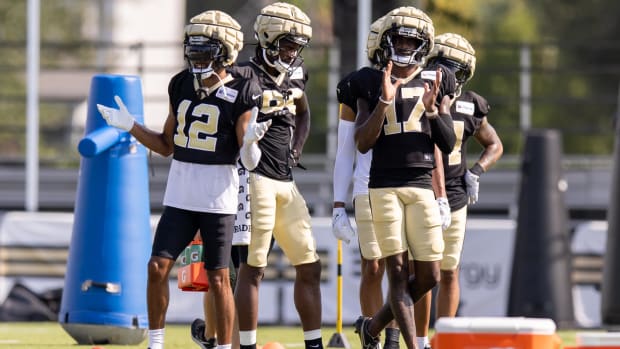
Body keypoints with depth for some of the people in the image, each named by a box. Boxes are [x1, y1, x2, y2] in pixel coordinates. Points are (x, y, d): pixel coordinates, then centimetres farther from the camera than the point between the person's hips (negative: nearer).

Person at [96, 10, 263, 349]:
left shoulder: (239, 94, -8)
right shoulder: (182, 86, 8)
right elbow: (166, 145, 16)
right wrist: (130, 126, 6)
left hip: (218, 197, -5)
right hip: (180, 194, 5)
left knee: (217, 277, 0)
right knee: (157, 267, -3)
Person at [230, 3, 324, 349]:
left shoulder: (295, 75, 12)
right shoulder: (246, 76, -12)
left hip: (287, 181, 9)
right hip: (257, 178, -9)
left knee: (310, 266, 10)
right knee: (252, 268, -5)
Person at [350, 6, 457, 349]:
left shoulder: (435, 83, 9)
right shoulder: (372, 84, 6)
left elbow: (448, 143, 6)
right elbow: (363, 143, -2)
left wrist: (432, 108, -11)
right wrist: (384, 101, -13)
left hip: (422, 185, 3)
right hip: (384, 186, -3)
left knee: (429, 276, 2)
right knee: (398, 271, -7)